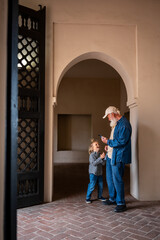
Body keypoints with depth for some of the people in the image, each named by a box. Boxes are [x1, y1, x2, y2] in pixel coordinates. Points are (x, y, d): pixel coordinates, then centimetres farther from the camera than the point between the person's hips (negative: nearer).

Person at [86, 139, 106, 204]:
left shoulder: (100, 154, 5)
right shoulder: (92, 155, -12)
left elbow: (103, 163, 1)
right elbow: (94, 163, -24)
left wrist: (103, 158, -17)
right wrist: (100, 158, -27)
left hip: (99, 173, 6)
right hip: (93, 173, -6)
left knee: (101, 185, 13)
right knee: (92, 186, -5)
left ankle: (100, 196, 32)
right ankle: (88, 198, 8)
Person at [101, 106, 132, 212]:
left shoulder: (124, 124, -17)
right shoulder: (115, 124, 16)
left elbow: (121, 142, -23)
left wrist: (108, 142, -16)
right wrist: (109, 145, 11)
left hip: (118, 157, -10)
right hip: (110, 156, 10)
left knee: (117, 180, -4)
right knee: (109, 178, 17)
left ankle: (121, 203, 10)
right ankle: (112, 198, 34)